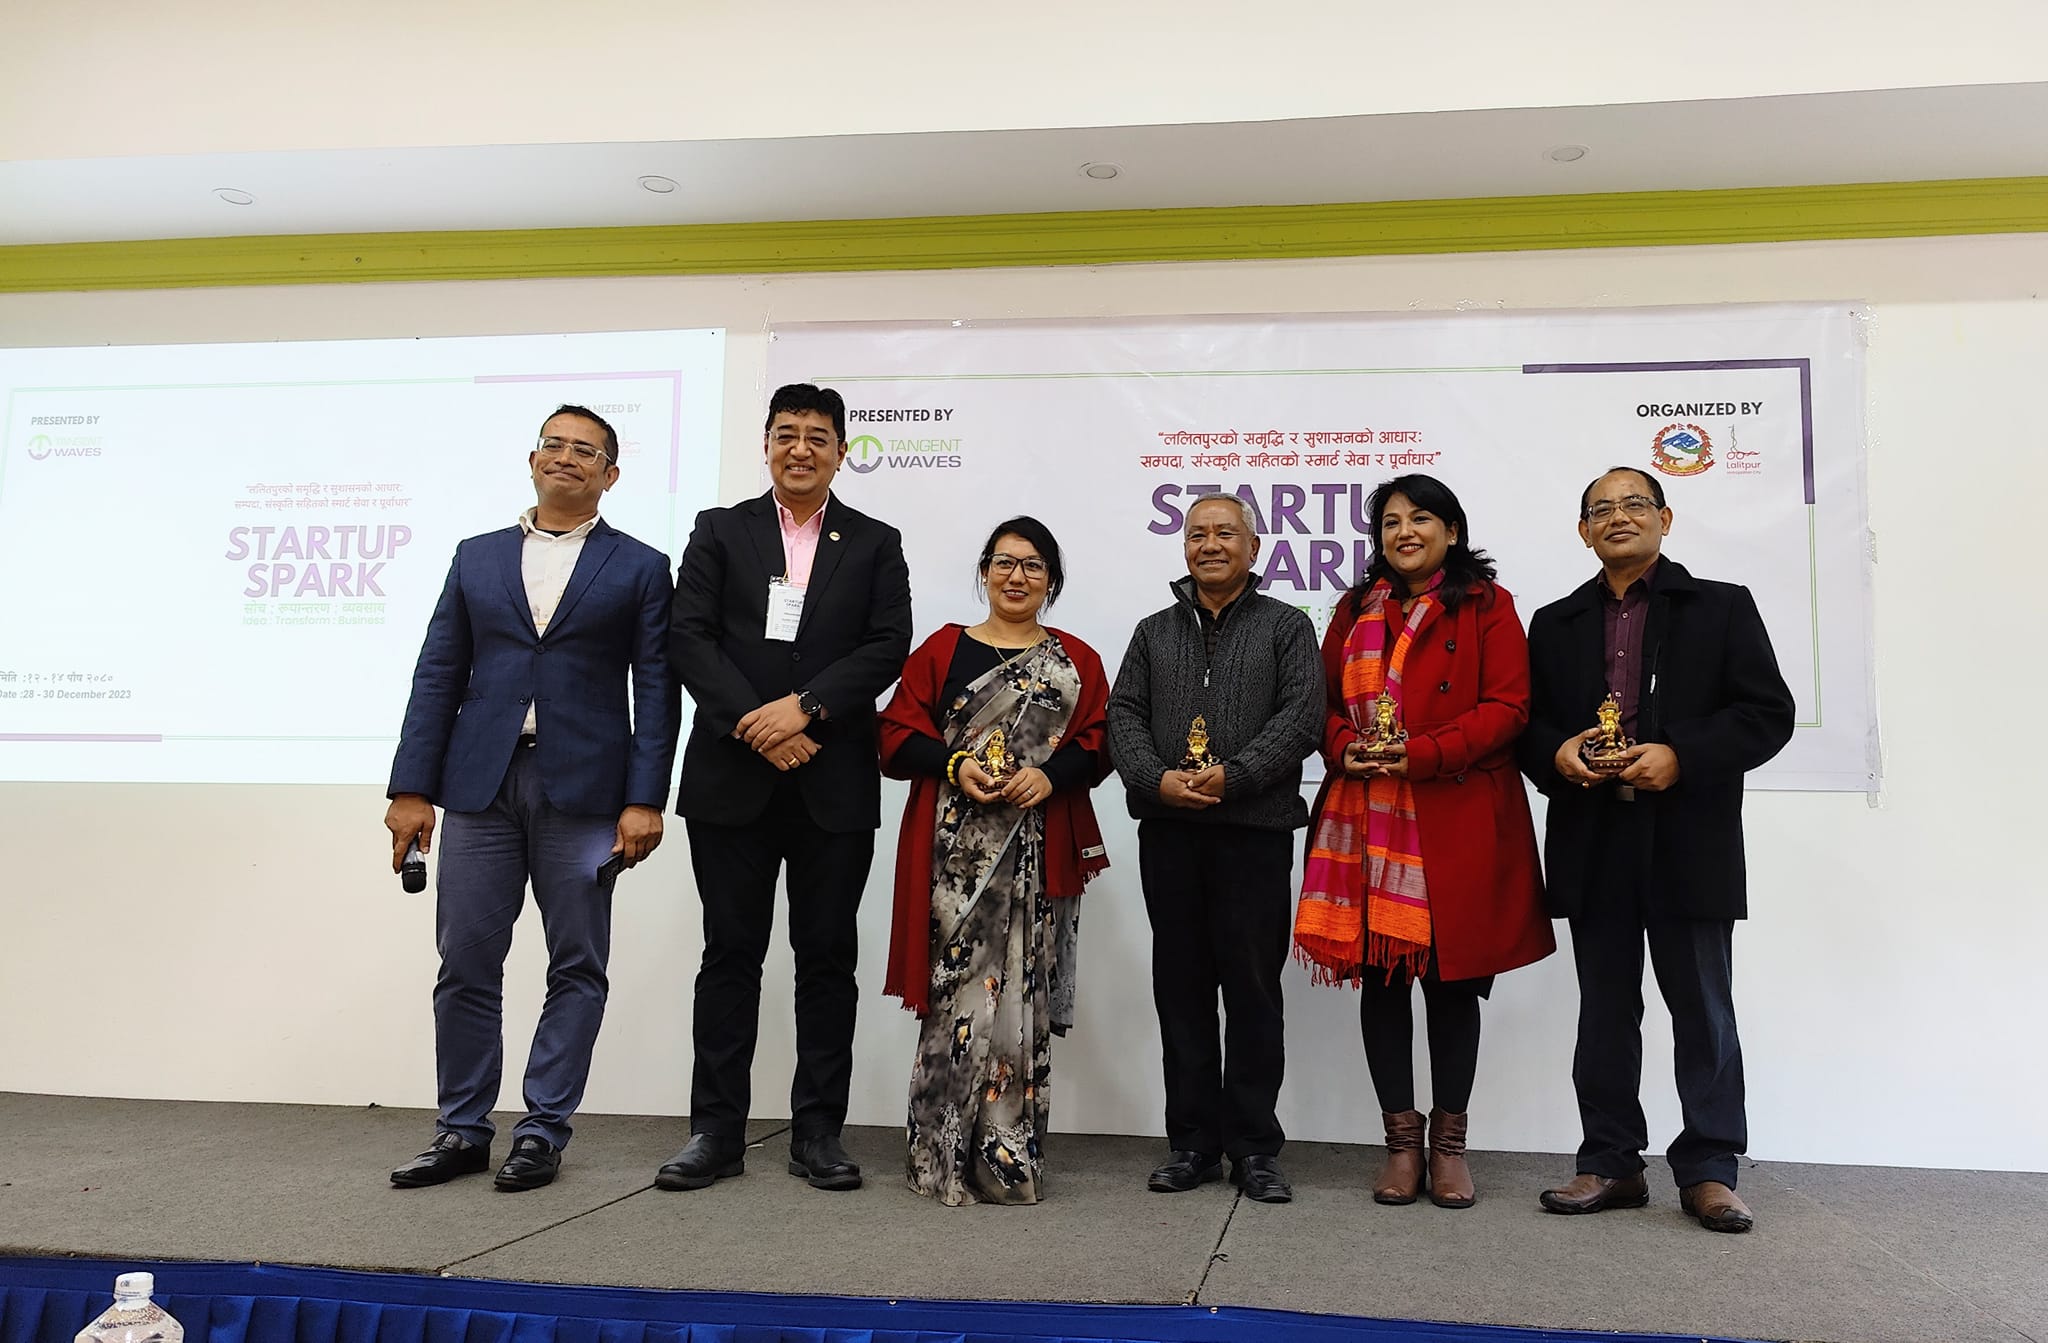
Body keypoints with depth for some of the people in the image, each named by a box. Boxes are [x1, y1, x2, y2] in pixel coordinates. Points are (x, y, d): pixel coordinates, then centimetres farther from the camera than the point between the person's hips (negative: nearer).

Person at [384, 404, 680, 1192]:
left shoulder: (638, 568, 6)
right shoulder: (477, 558, 14)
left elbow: (656, 690, 0)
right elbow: (438, 676, 10)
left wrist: (644, 800, -9)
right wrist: (412, 789, 2)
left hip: (582, 790, -2)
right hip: (480, 782, 2)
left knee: (577, 966, 3)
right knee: (466, 965, 5)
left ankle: (543, 1133, 14)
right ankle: (463, 1132, 18)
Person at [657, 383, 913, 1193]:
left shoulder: (875, 544, 9)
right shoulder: (719, 531, 9)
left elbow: (889, 645, -2)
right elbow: (688, 635, -2)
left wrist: (805, 707, -15)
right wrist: (753, 722, -13)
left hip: (834, 784, 0)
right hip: (732, 778, 0)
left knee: (828, 957, 5)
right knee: (730, 953, 5)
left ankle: (818, 1131, 15)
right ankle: (717, 1130, 14)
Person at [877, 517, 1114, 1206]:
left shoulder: (1077, 660, 14)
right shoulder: (941, 649, 10)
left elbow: (1098, 744, 7)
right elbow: (898, 735, 5)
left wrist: (1051, 773, -12)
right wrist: (955, 765, -12)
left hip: (1039, 856, 1)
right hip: (953, 856, -1)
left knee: (1022, 994, 2)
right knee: (957, 987, -4)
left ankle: (1011, 1158, 12)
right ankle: (945, 1156, 6)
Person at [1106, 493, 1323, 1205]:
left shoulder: (1286, 627, 7)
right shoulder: (1155, 632, 16)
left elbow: (1302, 716, -5)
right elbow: (1123, 715, 8)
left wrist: (1232, 777, -16)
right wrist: (1157, 780, -10)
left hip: (1255, 831, -3)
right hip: (1168, 832, 3)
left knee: (1253, 989, 2)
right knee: (1181, 988, 7)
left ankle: (1254, 1146, 13)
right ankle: (1192, 1141, 18)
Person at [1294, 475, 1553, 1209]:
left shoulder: (1487, 606, 3)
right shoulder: (1355, 611, 15)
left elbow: (1507, 708, -5)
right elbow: (1324, 703, 14)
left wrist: (1421, 753, -16)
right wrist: (1346, 748, -8)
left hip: (1457, 824, -3)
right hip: (1367, 821, 3)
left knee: (1452, 980, 5)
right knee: (1380, 977, 5)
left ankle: (1449, 1141, 19)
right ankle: (1401, 1138, 17)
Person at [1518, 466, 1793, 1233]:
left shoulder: (1723, 608, 5)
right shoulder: (1556, 624, 14)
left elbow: (1769, 713, -3)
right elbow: (1528, 722, 12)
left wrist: (1681, 757, -16)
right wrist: (1556, 752, -10)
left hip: (1689, 844, -2)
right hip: (1593, 845, 3)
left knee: (1702, 1010, 4)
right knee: (1604, 1012, 9)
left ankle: (1708, 1170, 14)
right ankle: (1610, 1163, 17)